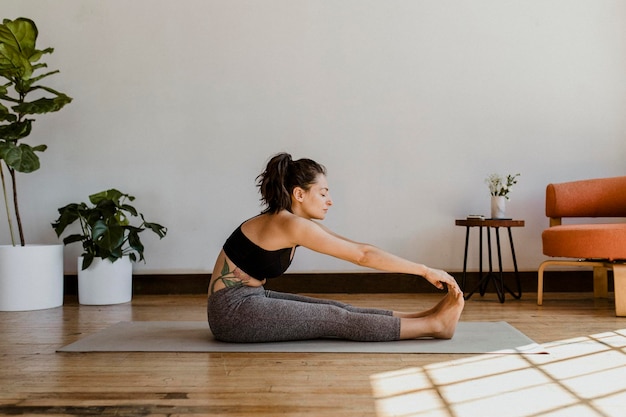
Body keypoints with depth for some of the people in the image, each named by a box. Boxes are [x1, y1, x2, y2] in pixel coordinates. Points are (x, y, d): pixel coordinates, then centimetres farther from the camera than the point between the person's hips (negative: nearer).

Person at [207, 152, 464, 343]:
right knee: (333, 319, -11)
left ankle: (425, 317, -1)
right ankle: (433, 325, -9)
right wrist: (425, 271, -17)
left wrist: (424, 271, 0)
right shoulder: (291, 225, -21)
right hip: (231, 311, -8)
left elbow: (359, 248, 4)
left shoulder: (302, 222, 7)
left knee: (335, 310, -1)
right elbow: (363, 255, -22)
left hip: (249, 300, 8)